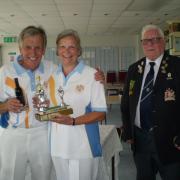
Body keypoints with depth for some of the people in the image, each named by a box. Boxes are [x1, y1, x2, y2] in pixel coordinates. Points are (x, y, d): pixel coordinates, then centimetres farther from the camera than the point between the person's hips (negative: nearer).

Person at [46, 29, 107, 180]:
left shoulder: (91, 75, -7)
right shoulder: (52, 76, 8)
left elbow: (100, 113, -9)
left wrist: (73, 121, -21)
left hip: (83, 146, -4)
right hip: (57, 145, 4)